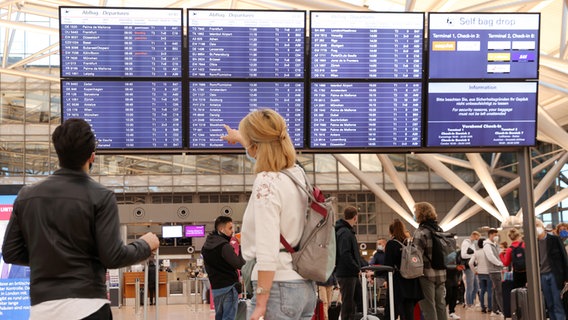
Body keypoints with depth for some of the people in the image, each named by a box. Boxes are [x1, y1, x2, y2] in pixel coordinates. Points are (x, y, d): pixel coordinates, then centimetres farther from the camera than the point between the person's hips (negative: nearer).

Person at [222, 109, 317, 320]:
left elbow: (267, 252, -21)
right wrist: (240, 138, 52)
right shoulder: (296, 173, 9)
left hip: (278, 288, -9)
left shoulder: (266, 183, -15)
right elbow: (265, 154, 34)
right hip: (306, 287, 9)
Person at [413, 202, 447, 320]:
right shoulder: (440, 230, 12)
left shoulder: (421, 232, -12)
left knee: (428, 308, -3)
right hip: (441, 274, 7)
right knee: (441, 305, 12)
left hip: (427, 274, -7)